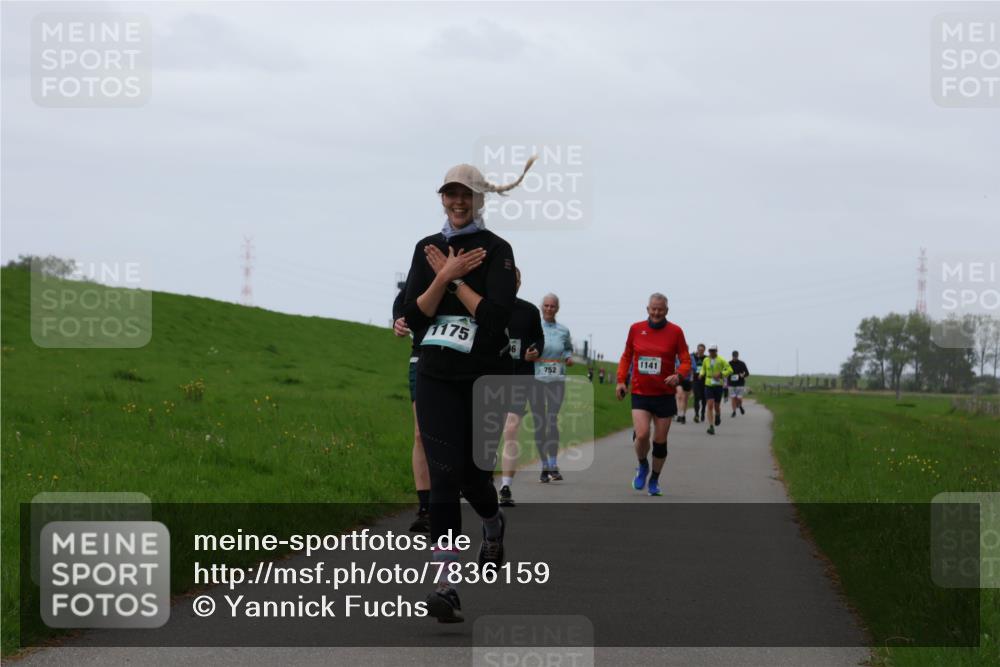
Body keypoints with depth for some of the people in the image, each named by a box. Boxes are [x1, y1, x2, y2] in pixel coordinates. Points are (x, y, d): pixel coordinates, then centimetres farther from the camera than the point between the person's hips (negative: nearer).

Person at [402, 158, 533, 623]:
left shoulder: (496, 250, -4)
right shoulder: (427, 249, 8)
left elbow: (495, 317, -16)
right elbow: (413, 317, 0)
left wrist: (454, 280, -11)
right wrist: (446, 275, -12)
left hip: (486, 376, -2)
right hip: (437, 377, 2)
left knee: (474, 476, 8)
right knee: (444, 476, -10)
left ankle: (494, 526, 45)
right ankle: (445, 586, -14)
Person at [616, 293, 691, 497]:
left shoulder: (675, 332, -2)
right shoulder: (636, 329, 3)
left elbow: (686, 361, 0)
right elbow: (627, 356, 16)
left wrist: (678, 375, -20)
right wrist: (621, 380, 6)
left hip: (664, 395, 0)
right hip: (640, 394, 0)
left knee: (660, 441, 6)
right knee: (642, 435, -18)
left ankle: (654, 480, 25)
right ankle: (642, 466, 12)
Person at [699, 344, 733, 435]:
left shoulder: (721, 360, -7)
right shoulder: (705, 360, 4)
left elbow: (730, 370, -6)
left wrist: (720, 374, -19)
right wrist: (701, 374, 0)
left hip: (718, 385, -1)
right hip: (708, 385, 1)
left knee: (717, 406, 9)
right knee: (710, 405, -12)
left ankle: (718, 415, 47)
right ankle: (711, 427, -14)